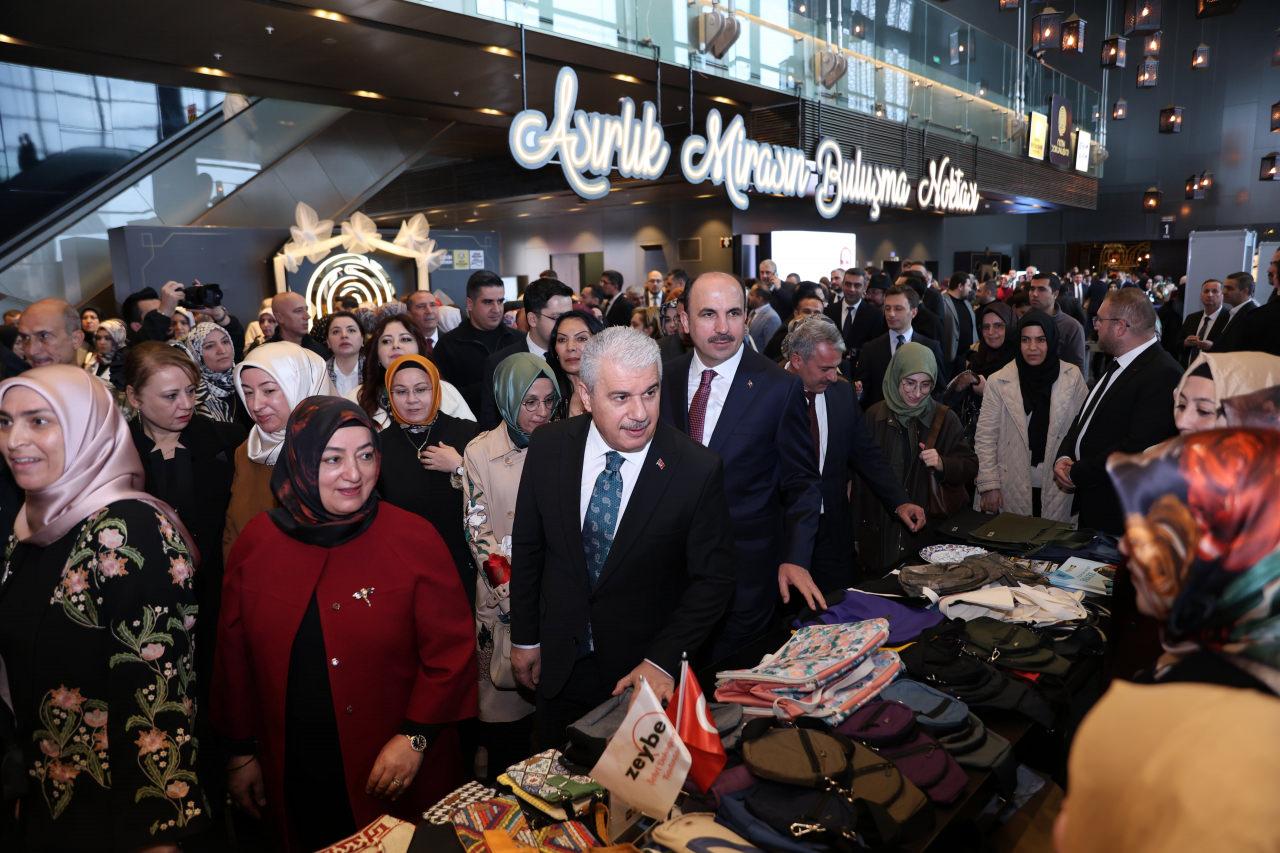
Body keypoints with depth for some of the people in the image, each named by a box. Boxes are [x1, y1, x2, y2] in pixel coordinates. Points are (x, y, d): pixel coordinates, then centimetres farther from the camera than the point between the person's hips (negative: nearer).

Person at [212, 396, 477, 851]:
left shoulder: (414, 539, -12)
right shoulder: (257, 541, -3)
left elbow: (450, 651, -10)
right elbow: (234, 653, 5)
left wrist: (415, 737, -16)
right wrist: (242, 750, 9)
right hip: (292, 776, 3)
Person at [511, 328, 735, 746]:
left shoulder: (699, 470, -20)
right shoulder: (548, 446, -11)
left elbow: (713, 578, -12)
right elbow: (527, 546, 1)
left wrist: (662, 661, -18)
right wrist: (525, 637, 5)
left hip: (647, 671, -2)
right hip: (558, 662, 3)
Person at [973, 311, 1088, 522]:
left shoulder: (1072, 377, 0)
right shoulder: (998, 381, -4)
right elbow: (985, 438, -2)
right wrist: (989, 485, -6)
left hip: (1058, 486, 1)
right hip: (1013, 487, -1)